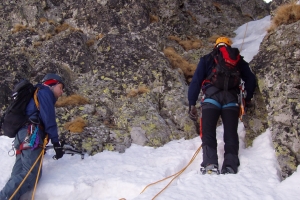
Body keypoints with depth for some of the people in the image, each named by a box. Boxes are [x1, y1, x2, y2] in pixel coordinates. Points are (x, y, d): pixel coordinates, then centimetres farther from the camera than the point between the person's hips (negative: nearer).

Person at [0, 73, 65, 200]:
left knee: (18, 175, 0)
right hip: (31, 135, -10)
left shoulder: (36, 95, 35)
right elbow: (48, 118, -7)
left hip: (22, 136, 10)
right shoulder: (45, 92, 6)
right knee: (31, 174, -20)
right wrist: (56, 143, -10)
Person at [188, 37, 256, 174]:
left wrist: (192, 104, 10)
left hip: (211, 97, -1)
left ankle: (210, 165, -23)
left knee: (208, 132, -5)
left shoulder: (206, 59, 23)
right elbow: (251, 79, 18)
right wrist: (247, 99, 27)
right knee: (231, 134, 0)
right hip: (231, 99, 1)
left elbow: (196, 81, 12)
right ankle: (230, 167, -15)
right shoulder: (237, 59, 27)